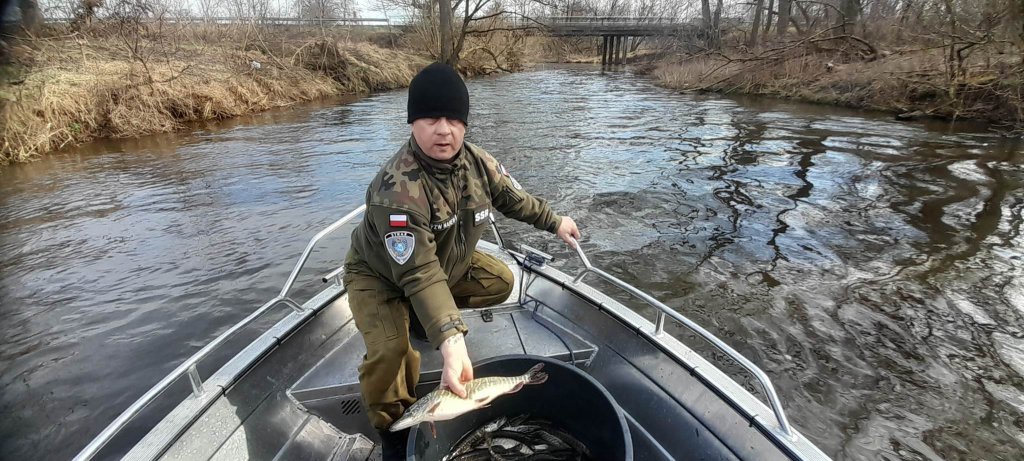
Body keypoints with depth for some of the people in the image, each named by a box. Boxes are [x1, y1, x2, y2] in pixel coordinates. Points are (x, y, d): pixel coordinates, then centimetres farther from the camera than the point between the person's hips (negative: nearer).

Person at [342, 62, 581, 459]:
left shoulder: (478, 163, -18)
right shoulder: (397, 188, -40)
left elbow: (515, 199, 3)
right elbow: (419, 274, -44)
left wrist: (555, 222, 14)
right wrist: (451, 343, -53)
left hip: (449, 262, 7)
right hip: (379, 274, -6)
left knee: (501, 281, 0)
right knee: (389, 351, -27)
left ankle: (421, 318, 14)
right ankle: (394, 428, 3)